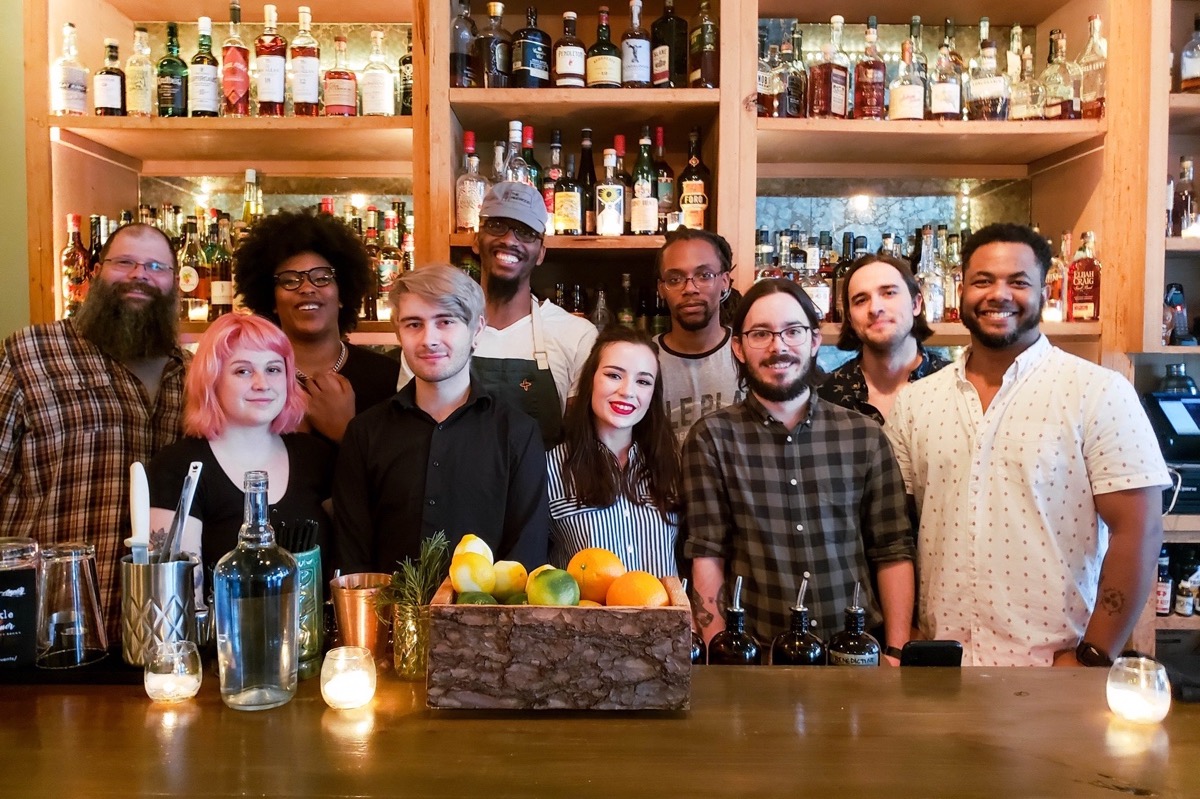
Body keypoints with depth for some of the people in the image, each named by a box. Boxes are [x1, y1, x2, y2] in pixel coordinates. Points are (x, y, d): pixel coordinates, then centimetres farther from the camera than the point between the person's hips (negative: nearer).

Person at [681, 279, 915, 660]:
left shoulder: (865, 435, 5)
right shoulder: (711, 438, -1)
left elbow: (893, 551, 6)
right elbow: (707, 557, -4)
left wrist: (896, 653, -1)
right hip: (755, 656, -1)